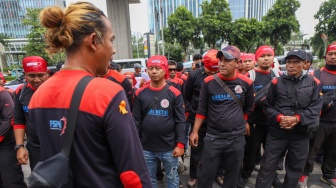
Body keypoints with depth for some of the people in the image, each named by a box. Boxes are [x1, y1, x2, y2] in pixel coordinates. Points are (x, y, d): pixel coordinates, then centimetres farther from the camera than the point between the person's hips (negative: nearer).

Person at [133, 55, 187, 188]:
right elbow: (136, 121, 1)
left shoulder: (174, 93, -8)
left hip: (169, 147, -1)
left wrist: (180, 144, -9)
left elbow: (180, 121, -6)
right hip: (146, 148, 2)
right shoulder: (140, 93, -2)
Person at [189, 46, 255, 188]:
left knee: (232, 176, 19)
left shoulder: (246, 83, -5)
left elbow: (249, 107, 12)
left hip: (237, 138, 2)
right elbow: (202, 109, -1)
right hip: (213, 137, -1)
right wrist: (195, 131, -2)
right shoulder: (209, 82, -7)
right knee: (205, 175, 9)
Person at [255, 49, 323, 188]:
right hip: (277, 132, -1)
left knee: (295, 168, 18)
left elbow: (315, 108, -4)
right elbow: (267, 106, 1)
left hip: (301, 133, 2)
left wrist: (297, 119, -19)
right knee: (267, 167, 3)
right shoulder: (277, 82, 0)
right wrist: (279, 117, -16)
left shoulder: (314, 83, 2)